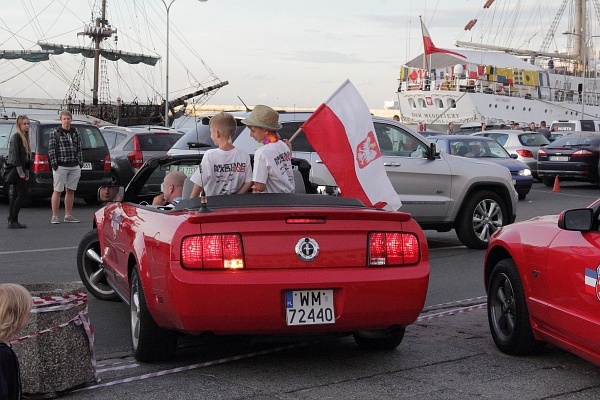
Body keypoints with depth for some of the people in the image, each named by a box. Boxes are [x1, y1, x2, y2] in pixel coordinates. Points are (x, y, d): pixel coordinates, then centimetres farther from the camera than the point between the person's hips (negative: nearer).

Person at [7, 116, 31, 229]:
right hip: (15, 170, -9)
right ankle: (13, 220, -8)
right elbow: (15, 155, -17)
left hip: (20, 171, 9)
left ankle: (12, 220, 12)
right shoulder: (16, 137, -11)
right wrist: (20, 172, -20)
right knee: (22, 194, -10)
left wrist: (26, 172, 15)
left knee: (15, 195, 9)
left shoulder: (25, 138, 17)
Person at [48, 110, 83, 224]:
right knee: (57, 191, -3)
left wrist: (80, 164, 10)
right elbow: (51, 150, -5)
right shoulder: (55, 133, -1)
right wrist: (54, 164, -12)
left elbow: (79, 150, 16)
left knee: (71, 191, 9)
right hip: (61, 167, -5)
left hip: (74, 167, 5)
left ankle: (68, 216, 17)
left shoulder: (75, 133, 13)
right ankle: (54, 216, 0)